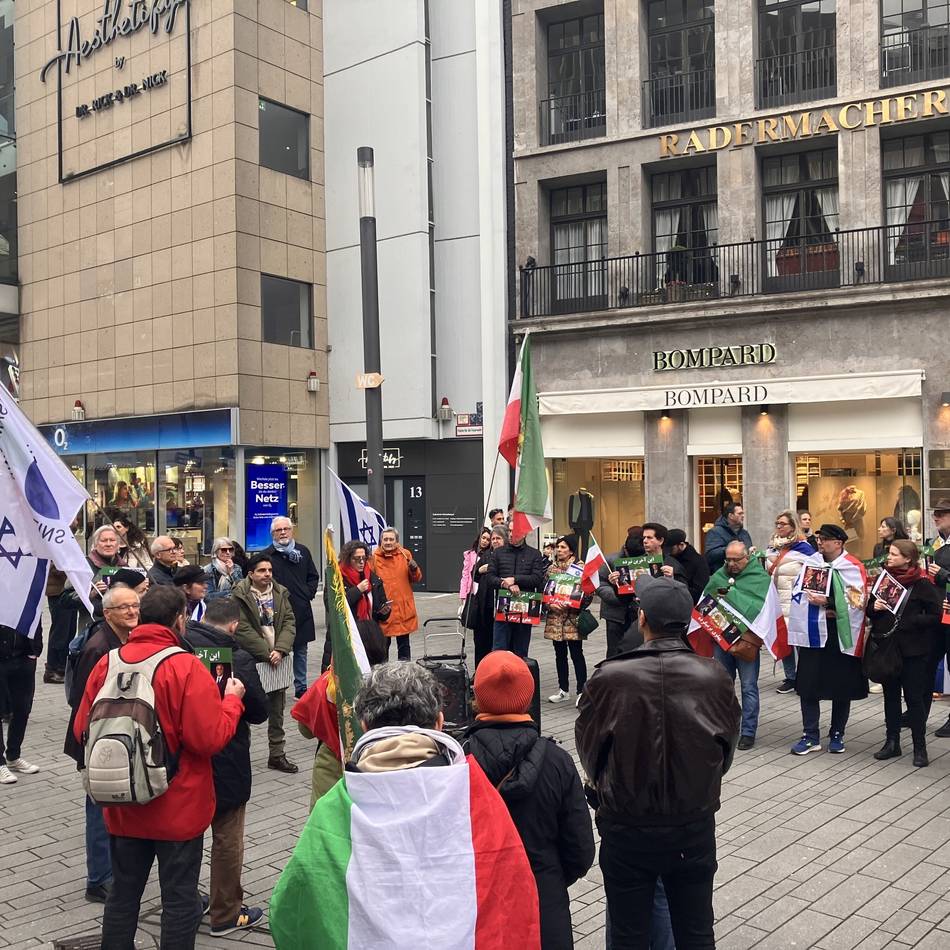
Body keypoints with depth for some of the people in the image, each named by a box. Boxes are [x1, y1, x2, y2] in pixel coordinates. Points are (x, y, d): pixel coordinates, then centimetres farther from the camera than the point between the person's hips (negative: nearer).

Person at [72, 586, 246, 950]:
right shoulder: (186, 666, -20)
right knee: (180, 899, 10)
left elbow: (82, 730, 3)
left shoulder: (107, 663, -6)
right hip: (178, 809, -4)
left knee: (123, 893, 20)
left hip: (123, 808, 5)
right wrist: (231, 701, -4)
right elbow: (211, 738, -21)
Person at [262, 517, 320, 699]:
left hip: (302, 610, 4)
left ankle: (301, 687, 22)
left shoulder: (303, 551, 9)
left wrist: (308, 594, 2)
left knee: (301, 651, 12)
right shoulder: (267, 555, -3)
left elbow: (313, 576, 15)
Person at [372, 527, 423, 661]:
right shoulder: (375, 557, -2)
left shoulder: (405, 554, 4)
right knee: (384, 644, 5)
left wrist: (414, 569, -11)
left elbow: (416, 579, 8)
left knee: (403, 644, 9)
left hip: (403, 607, 2)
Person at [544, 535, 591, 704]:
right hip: (555, 617, 5)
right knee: (560, 653, 11)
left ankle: (581, 690, 4)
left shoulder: (579, 567, -4)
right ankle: (563, 689, 20)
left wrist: (574, 604, -18)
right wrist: (550, 604, -7)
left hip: (573, 616, -5)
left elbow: (588, 591, -7)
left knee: (576, 653, -3)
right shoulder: (551, 568, 10)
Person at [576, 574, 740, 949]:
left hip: (627, 829, -1)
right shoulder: (715, 677, -14)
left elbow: (588, 748, -3)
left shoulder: (610, 678, -20)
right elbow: (726, 751, 1)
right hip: (695, 827, 2)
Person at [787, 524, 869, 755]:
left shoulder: (854, 567, -6)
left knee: (841, 686, 9)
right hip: (812, 633, 3)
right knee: (807, 685, 2)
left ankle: (837, 734, 24)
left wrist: (827, 602, -17)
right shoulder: (810, 562, 5)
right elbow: (797, 592, 5)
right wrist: (814, 603, -11)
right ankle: (810, 736, 11)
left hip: (841, 635, -3)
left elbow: (857, 601, -14)